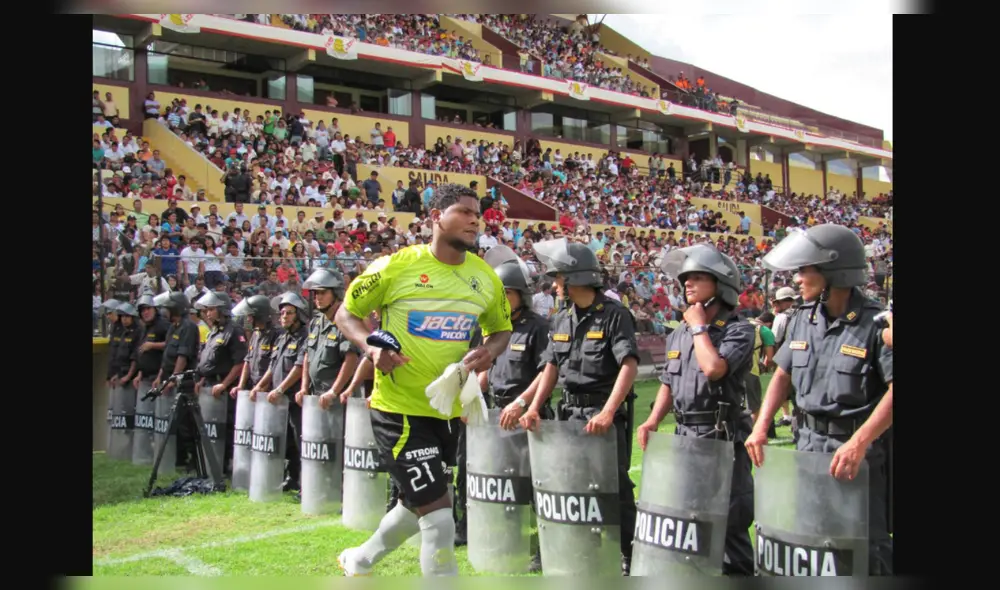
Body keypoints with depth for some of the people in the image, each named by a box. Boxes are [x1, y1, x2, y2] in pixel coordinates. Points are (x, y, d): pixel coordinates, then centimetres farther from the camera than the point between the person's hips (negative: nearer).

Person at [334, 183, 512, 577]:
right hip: (398, 408, -7)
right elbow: (346, 314, -1)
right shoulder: (396, 266, -12)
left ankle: (359, 562, 50)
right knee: (439, 514, -8)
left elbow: (501, 329, 16)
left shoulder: (486, 278, 2)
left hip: (448, 409, 7)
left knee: (418, 504, 24)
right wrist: (372, 347, -21)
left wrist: (488, 351, -7)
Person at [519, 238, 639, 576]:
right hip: (569, 412, 6)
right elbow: (552, 367, 12)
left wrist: (607, 413, -30)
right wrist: (535, 407, -2)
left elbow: (629, 366, -20)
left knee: (615, 487, 1)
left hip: (605, 414, -6)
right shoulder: (561, 319, 9)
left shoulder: (615, 315, -12)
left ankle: (627, 556, 13)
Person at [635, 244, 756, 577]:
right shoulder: (679, 334, 12)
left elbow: (714, 368, -27)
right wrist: (653, 421, 4)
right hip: (684, 437, 7)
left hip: (723, 440, -7)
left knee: (728, 525, -2)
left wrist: (699, 326, -13)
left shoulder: (738, 330, -9)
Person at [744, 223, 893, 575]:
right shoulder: (803, 319, 5)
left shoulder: (876, 322, -15)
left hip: (862, 451, -6)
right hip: (809, 445, 6)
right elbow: (783, 374, 13)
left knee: (867, 546, 0)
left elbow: (895, 389, -20)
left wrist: (859, 442, -29)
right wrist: (761, 426, 1)